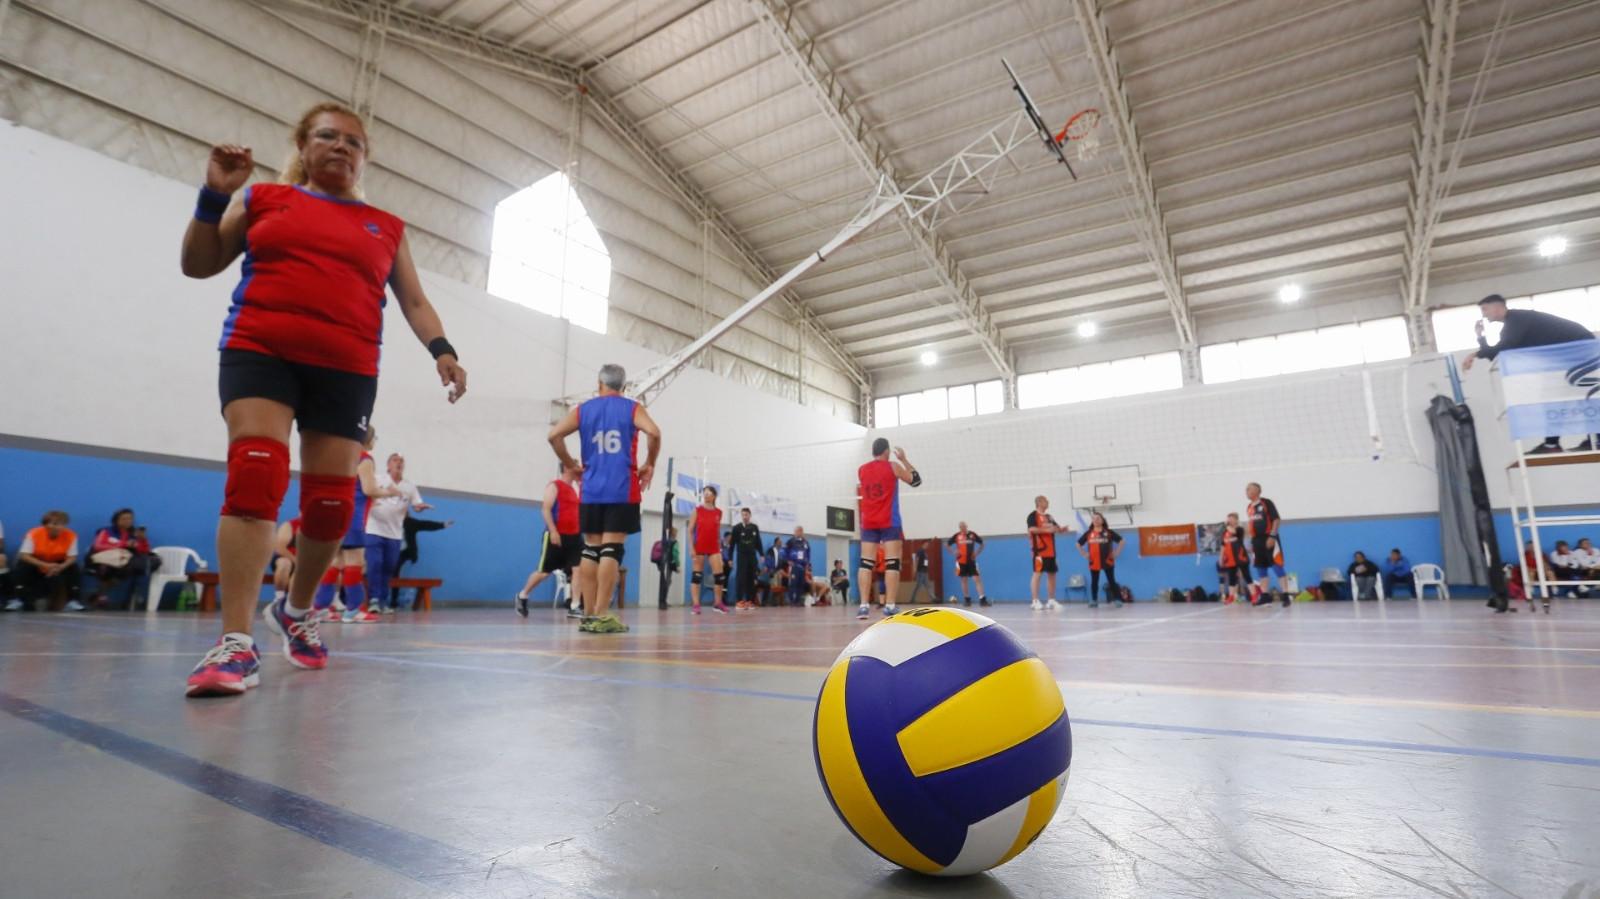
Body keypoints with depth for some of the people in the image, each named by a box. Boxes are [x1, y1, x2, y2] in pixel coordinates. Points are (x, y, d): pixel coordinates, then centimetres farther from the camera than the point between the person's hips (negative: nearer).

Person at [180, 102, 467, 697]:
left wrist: (441, 350, -4)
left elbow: (414, 302, 14)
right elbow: (198, 265, 16)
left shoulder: (386, 229, 16)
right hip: (260, 352, -1)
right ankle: (236, 645, -22)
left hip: (346, 370, 1)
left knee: (332, 501, -1)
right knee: (254, 477, -20)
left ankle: (295, 612, 25)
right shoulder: (263, 199, 15)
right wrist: (215, 195, 2)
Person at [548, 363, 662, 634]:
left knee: (591, 550, 9)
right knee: (612, 549, -5)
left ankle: (588, 614, 10)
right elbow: (654, 433, -14)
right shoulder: (632, 408, 4)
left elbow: (554, 435, 0)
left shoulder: (583, 409, 11)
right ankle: (600, 616, -8)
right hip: (622, 490, -3)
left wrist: (571, 465, 12)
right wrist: (649, 464, 0)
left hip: (591, 490, 3)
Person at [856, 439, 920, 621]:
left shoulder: (861, 470, 9)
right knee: (892, 563, -3)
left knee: (865, 563, 1)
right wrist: (904, 459, 17)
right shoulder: (893, 466, -2)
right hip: (889, 522, -4)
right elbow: (916, 481, 8)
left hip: (869, 522, 4)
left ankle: (863, 605, -6)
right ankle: (889, 606, -9)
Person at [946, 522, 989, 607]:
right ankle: (967, 599, 18)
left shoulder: (972, 534, -1)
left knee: (977, 578, -8)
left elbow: (982, 544, 11)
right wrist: (954, 552, -4)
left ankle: (982, 599, -10)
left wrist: (977, 553, -1)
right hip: (961, 561, 0)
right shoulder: (956, 536, -1)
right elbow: (946, 544, 8)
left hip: (971, 561, 0)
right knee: (964, 580, 8)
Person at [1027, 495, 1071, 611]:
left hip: (1050, 551, 9)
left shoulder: (1049, 516, 19)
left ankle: (1052, 600, 18)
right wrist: (1047, 530, -22)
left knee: (1052, 574, 10)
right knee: (1037, 573, -8)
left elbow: (1056, 528, 22)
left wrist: (1061, 529, -1)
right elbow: (1032, 529, -20)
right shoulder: (1033, 515, -7)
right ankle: (1035, 601, -8)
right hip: (1040, 550, -8)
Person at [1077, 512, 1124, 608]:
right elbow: (1078, 543, 14)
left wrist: (1117, 552, -4)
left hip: (1107, 561, -2)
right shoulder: (1088, 533, 4)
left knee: (1111, 581, 1)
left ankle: (1118, 599, 4)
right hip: (1093, 562, 2)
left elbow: (1121, 540, 2)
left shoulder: (1108, 532, -1)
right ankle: (1094, 600, 15)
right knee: (1094, 582, 7)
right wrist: (1083, 554, 5)